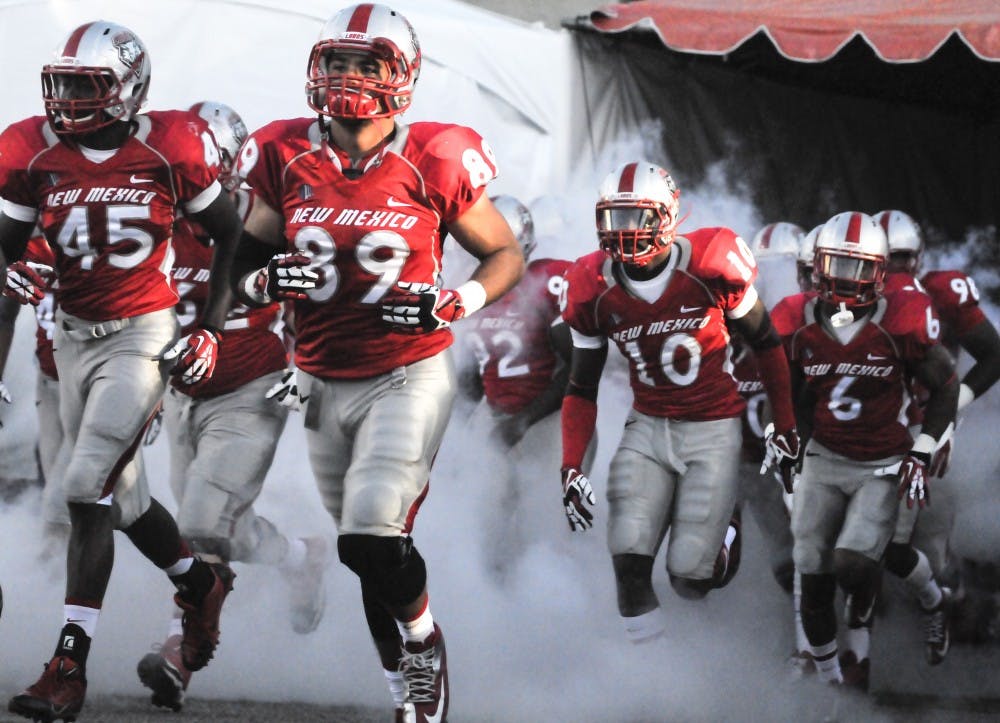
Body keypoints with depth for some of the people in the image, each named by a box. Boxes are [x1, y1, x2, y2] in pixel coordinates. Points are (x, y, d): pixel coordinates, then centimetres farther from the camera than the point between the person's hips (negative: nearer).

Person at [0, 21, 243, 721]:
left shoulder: (169, 149, -10)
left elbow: (230, 233, 2)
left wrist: (213, 326, -4)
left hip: (145, 334, -5)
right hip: (75, 335, 5)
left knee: (88, 488, -16)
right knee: (121, 496, 14)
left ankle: (70, 665, -15)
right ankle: (201, 583, 44)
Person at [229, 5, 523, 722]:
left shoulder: (433, 165, -11)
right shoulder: (287, 161, -2)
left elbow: (506, 255, 0)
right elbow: (245, 263, 9)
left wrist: (454, 303, -18)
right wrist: (267, 280, -14)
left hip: (409, 375, -4)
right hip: (324, 384, 4)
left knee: (372, 539, -19)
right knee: (369, 554, 13)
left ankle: (423, 640, 9)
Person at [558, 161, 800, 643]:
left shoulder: (711, 268, -17)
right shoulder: (594, 291, -8)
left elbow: (765, 346, 0)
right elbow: (581, 389, 3)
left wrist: (785, 426, 5)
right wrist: (570, 468, -7)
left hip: (713, 428, -2)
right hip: (647, 428, 3)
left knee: (690, 577, -6)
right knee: (629, 564, -18)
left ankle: (723, 534, 29)